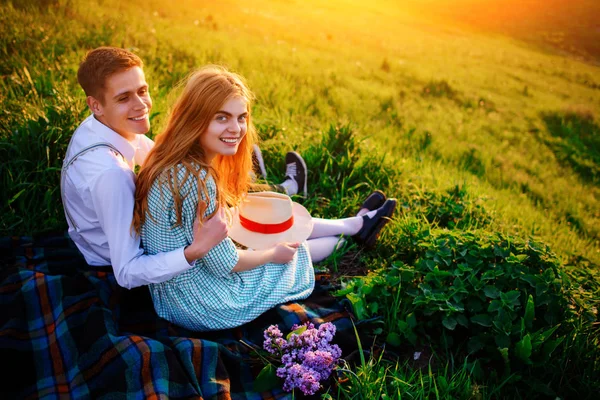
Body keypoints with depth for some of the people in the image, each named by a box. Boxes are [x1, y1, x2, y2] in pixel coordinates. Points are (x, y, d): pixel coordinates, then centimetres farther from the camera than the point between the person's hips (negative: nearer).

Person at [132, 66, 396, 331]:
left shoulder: (171, 162, -5)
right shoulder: (197, 180, -34)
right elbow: (225, 264, -25)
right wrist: (272, 253, -9)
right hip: (202, 307, -8)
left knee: (280, 220, 17)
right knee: (296, 249, 12)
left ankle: (355, 224, 39)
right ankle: (352, 230, 42)